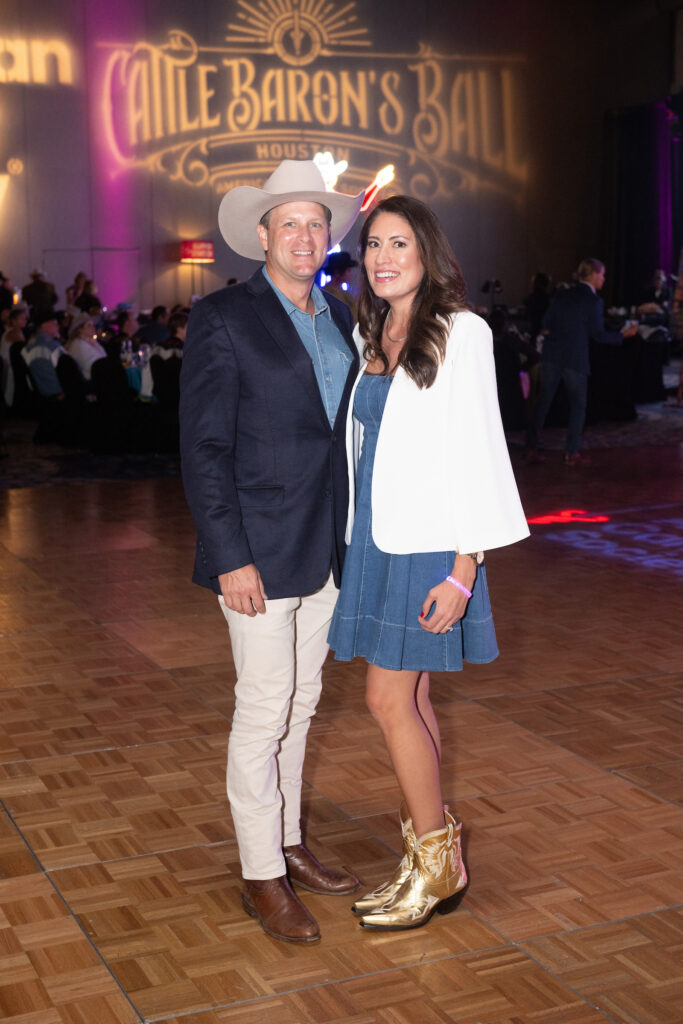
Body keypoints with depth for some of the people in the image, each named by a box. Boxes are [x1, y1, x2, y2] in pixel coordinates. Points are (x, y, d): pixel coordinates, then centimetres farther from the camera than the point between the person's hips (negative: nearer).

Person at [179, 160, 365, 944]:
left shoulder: (338, 318, 11)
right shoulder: (223, 318, -9)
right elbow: (203, 448, -12)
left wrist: (351, 537, 10)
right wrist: (231, 556, -17)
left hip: (326, 550, 7)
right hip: (258, 548, -6)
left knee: (300, 703, 16)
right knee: (264, 709, 0)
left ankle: (288, 844, 31)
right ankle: (262, 877, 14)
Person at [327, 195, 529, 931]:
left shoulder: (460, 334, -10)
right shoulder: (368, 335, 9)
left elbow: (476, 454, -13)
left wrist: (464, 570, -16)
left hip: (425, 543, -7)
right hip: (372, 538, 7)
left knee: (389, 698, -5)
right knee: (409, 698, 12)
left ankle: (436, 860, 13)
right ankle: (429, 861, 24)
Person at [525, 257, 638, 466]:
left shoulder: (561, 295, 6)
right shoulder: (593, 301, -8)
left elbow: (546, 324, 8)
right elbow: (598, 334, -7)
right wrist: (623, 334, 3)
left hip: (551, 355, 5)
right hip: (575, 359, -4)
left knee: (542, 402, 9)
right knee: (578, 406, 9)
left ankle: (531, 448, 10)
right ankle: (571, 453, 6)